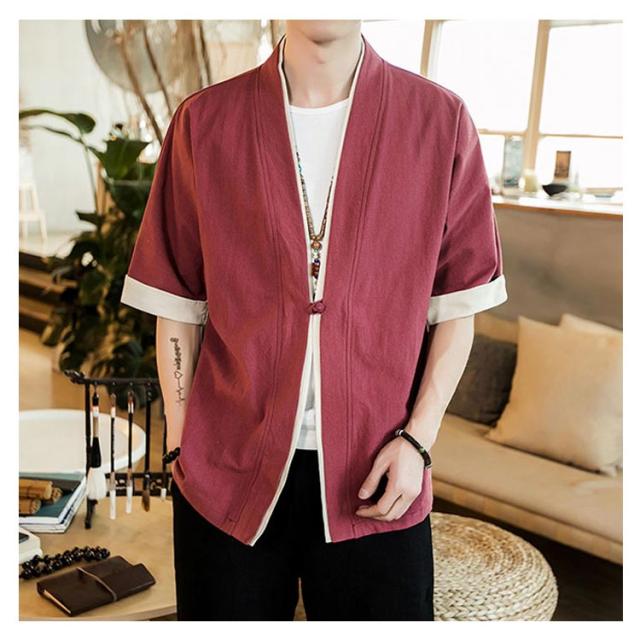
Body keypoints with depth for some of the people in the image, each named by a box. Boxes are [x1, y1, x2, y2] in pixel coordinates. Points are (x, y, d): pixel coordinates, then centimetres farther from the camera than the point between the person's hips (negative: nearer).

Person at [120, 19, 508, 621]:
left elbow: (457, 305, 1)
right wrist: (181, 445, 1)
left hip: (375, 480, 0)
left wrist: (417, 439, -7)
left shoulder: (440, 120, -2)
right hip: (229, 472, 1)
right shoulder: (203, 121, 0)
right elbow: (177, 305, 3)